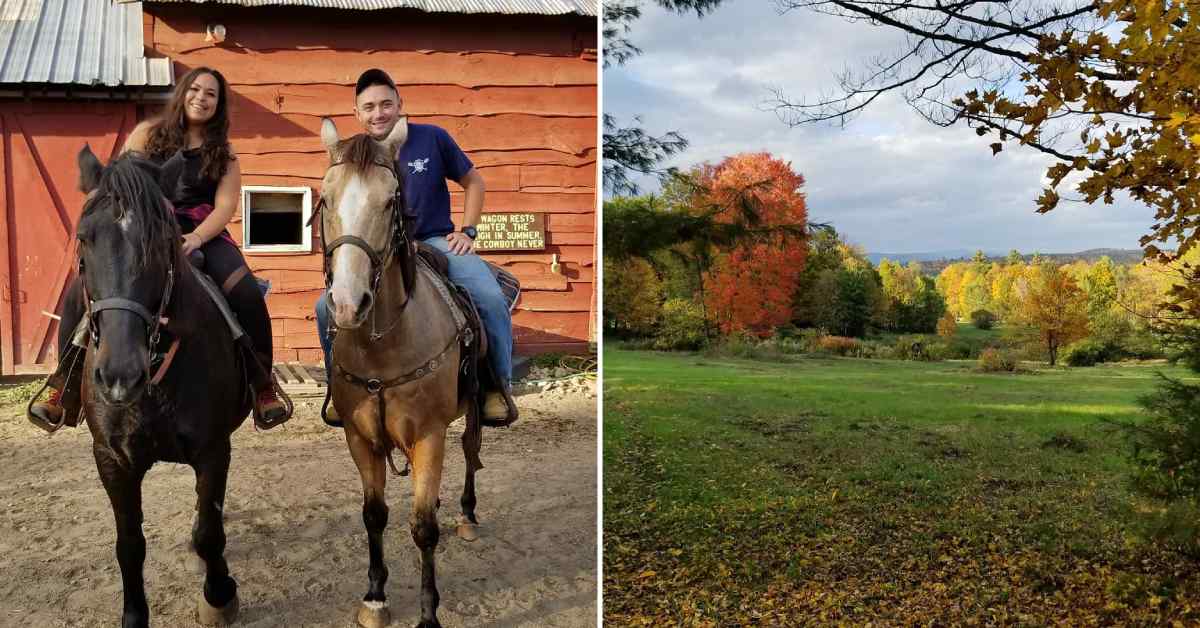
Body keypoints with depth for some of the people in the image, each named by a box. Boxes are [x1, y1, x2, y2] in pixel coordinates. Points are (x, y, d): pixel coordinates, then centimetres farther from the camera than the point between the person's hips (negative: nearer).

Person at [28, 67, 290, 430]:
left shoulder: (223, 152, 8)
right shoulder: (148, 133, 10)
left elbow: (225, 205, -3)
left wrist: (195, 239, -21)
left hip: (202, 233, -1)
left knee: (248, 296, -26)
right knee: (79, 293, -17)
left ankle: (263, 388, -11)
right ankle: (63, 388, 0)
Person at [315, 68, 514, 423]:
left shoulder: (432, 138, -1)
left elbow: (474, 182, 9)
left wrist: (468, 231, -1)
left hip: (437, 241, -2)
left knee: (491, 298, -26)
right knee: (327, 306, -15)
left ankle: (499, 386, -6)